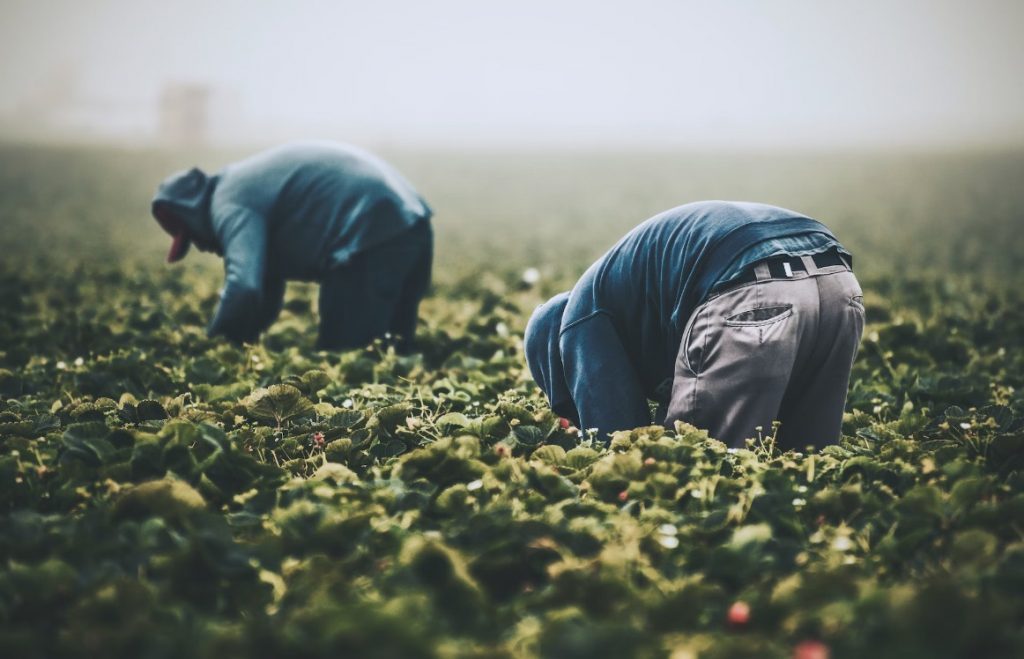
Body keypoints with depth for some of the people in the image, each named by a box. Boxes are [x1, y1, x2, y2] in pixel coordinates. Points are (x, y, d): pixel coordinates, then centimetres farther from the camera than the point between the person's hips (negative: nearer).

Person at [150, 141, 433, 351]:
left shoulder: (230, 205, -5)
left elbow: (244, 288, -21)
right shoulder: (248, 183, 27)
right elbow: (266, 287, 34)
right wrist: (243, 337, 31)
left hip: (373, 236, -10)